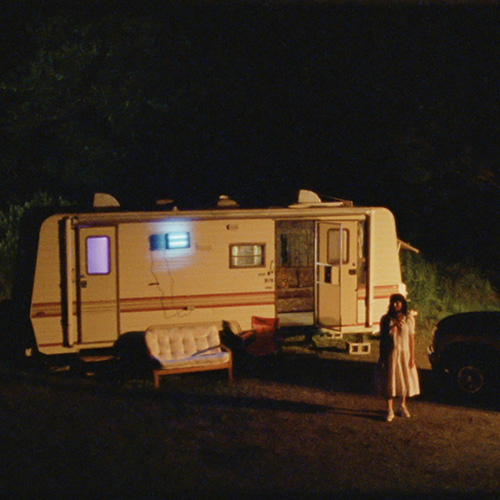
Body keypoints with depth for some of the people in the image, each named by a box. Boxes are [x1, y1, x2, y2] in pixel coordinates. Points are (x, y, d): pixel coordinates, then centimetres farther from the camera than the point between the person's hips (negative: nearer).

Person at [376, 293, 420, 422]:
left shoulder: (409, 318, -2)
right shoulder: (386, 319, -2)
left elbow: (411, 338, -1)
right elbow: (382, 338, 0)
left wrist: (412, 358, -3)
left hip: (404, 354, 1)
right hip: (390, 355, -1)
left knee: (404, 380, 10)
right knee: (389, 381, 0)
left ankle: (403, 406, 29)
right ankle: (390, 410, 9)